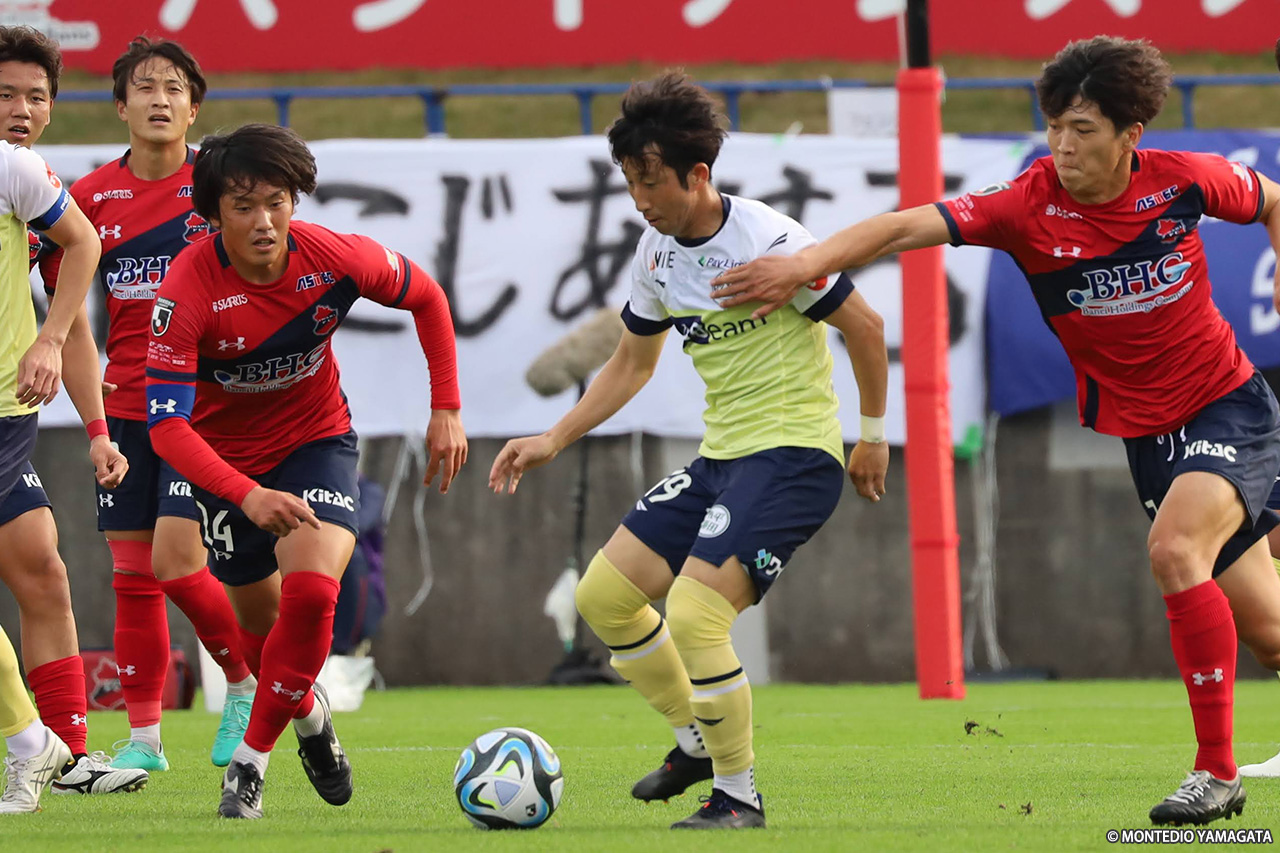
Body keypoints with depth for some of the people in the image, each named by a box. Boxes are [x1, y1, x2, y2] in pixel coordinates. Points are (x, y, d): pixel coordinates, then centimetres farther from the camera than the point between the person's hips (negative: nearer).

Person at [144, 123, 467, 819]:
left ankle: (250, 762, -10)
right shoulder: (187, 290, -29)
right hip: (226, 458, 0)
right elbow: (166, 423, -33)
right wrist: (247, 497, -47)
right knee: (260, 618, 11)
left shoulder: (335, 259, -22)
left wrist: (446, 410, -3)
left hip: (316, 438, 0)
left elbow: (426, 297, 1)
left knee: (311, 591, -23)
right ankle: (309, 715, 45)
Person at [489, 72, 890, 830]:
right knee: (603, 596, 5)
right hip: (721, 456, 9)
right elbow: (633, 362, 20)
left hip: (794, 454, -9)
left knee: (695, 612, -22)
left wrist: (873, 435, -2)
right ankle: (698, 741, 23)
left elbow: (865, 326, -9)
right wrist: (554, 441, 13)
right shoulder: (658, 253, 6)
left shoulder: (768, 241, -18)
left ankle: (739, 797, -6)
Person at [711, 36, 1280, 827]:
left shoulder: (1184, 180, -13)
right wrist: (806, 262, -39)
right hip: (1143, 430, 2)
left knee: (1175, 549, -28)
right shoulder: (1030, 205, -15)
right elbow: (908, 226, -26)